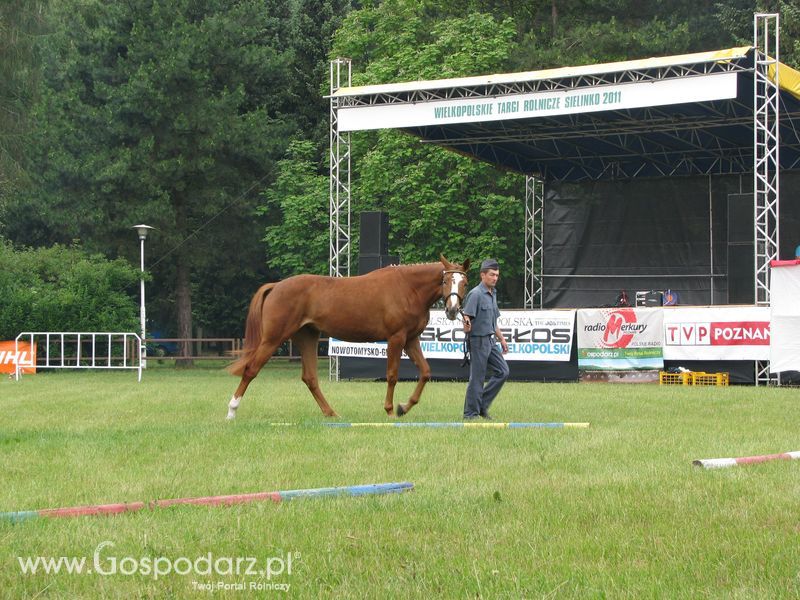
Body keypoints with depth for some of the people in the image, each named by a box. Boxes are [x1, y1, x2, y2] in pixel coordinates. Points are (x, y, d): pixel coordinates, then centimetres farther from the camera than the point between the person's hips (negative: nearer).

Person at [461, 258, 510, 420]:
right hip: (478, 340, -9)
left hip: (490, 340, 9)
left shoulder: (493, 294, 14)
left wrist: (501, 339, 26)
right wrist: (467, 324, -41)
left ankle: (482, 405, 13)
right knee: (477, 378, -4)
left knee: (503, 371, 6)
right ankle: (471, 413, 5)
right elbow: (467, 316, -20)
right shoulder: (476, 294, -14)